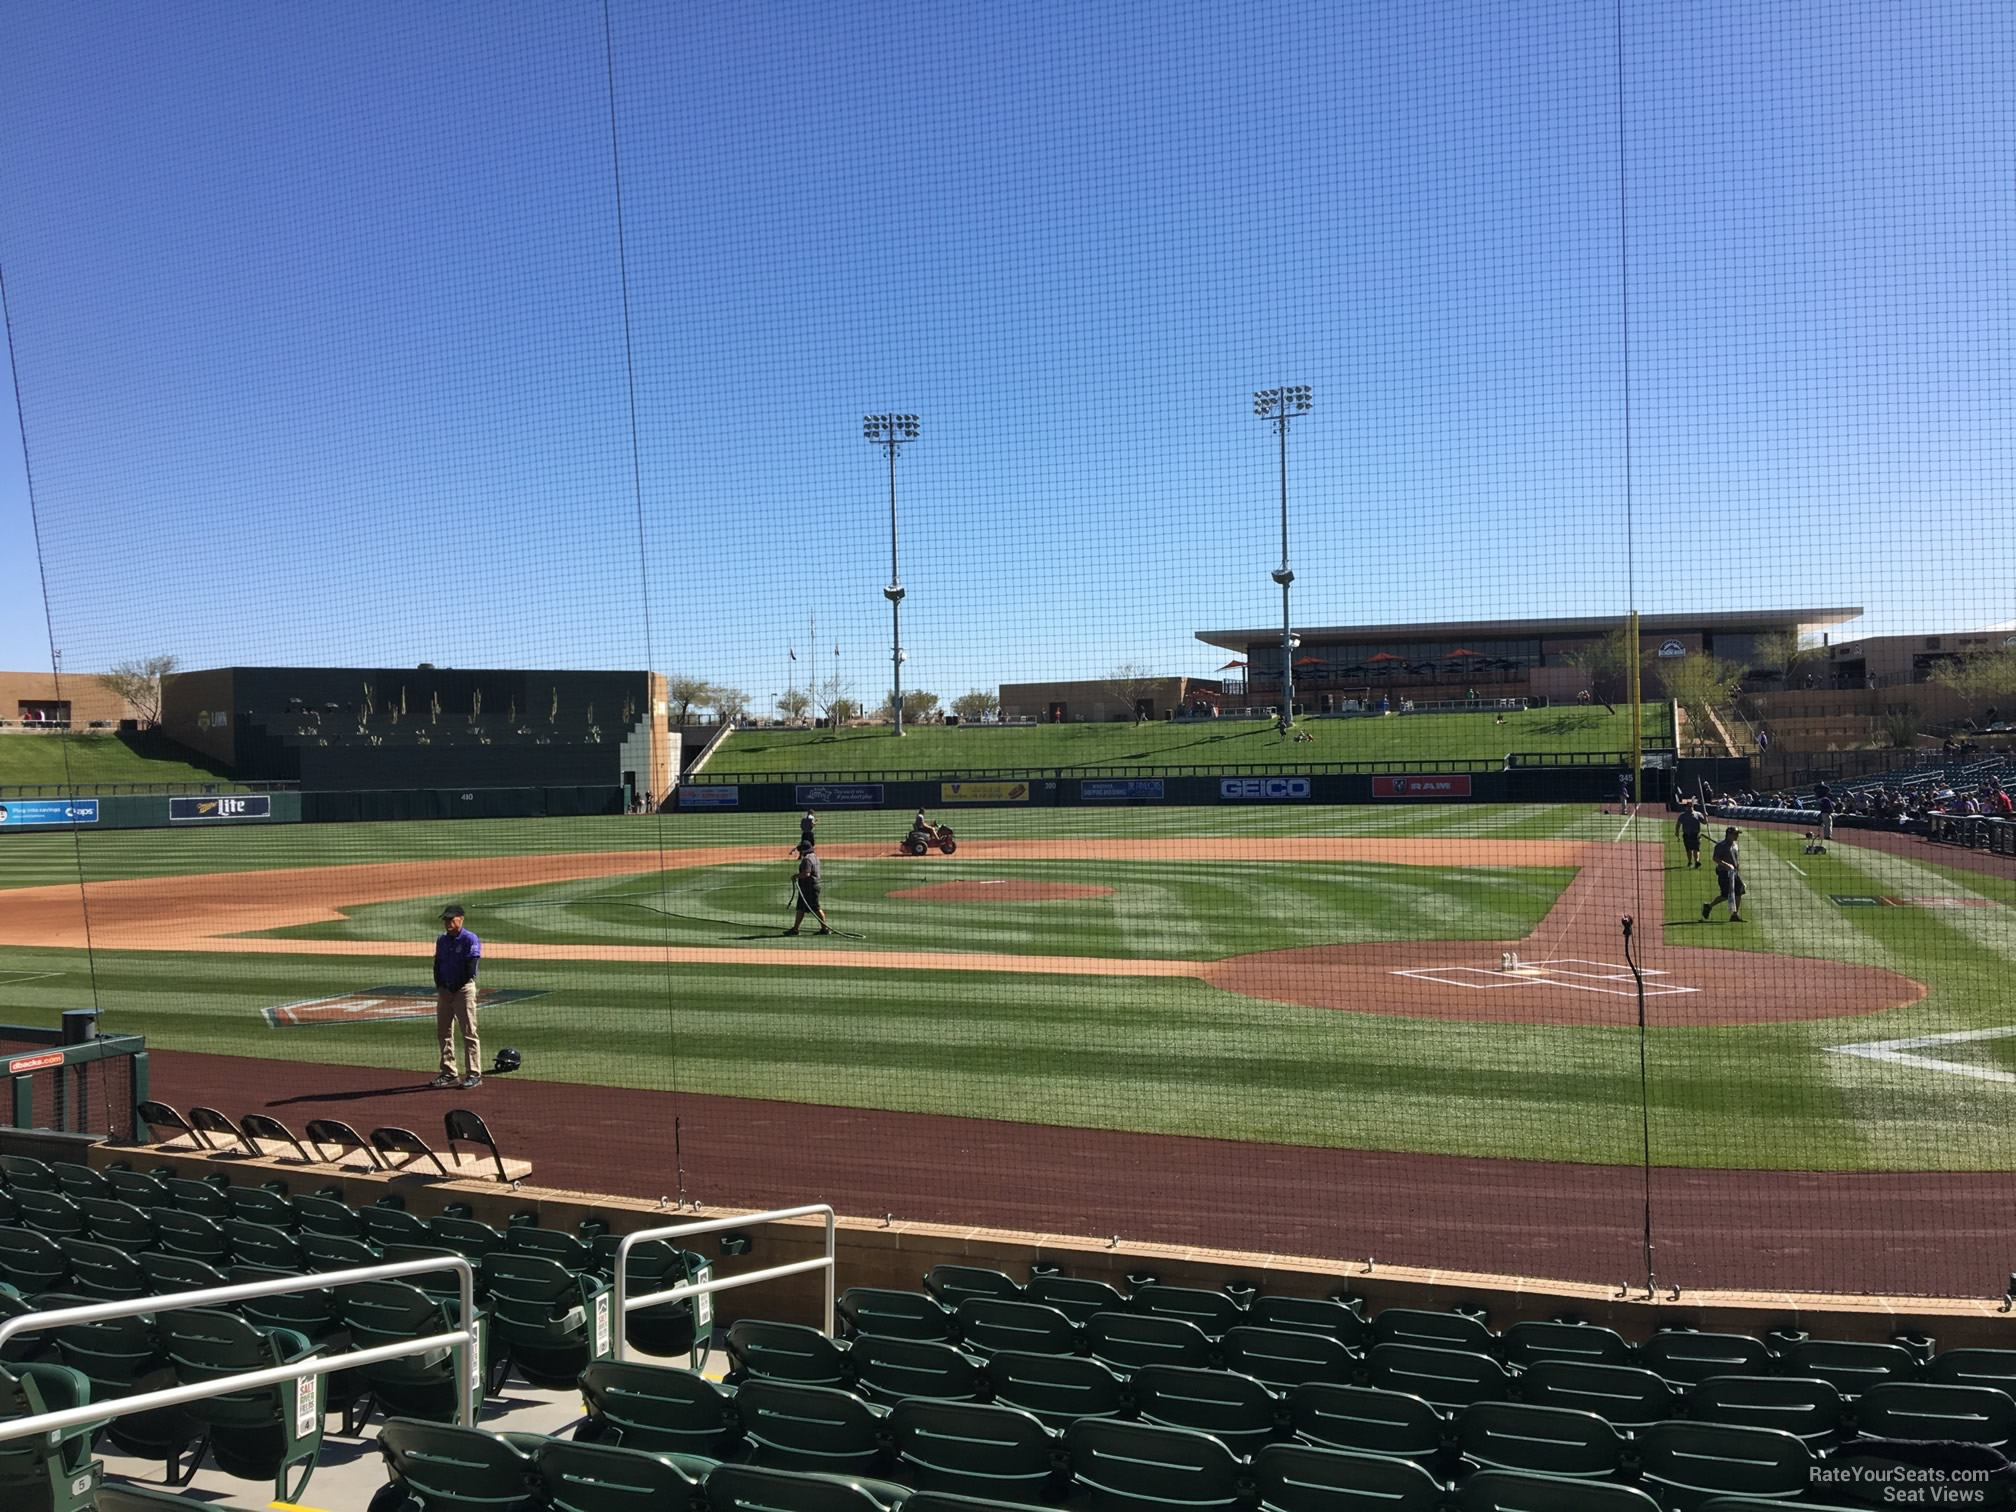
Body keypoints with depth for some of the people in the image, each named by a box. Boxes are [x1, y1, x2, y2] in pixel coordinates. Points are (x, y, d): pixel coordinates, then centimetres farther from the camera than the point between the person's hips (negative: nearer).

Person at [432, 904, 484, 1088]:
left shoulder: (470, 939, -9)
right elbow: (437, 965, 13)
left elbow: (471, 968, -14)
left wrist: (454, 988, -12)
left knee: (468, 1032, -7)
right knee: (443, 1032, 9)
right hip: (444, 990, 7)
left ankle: (474, 1074, -4)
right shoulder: (442, 940, 12)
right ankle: (449, 1073, 18)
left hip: (464, 990, -7)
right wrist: (440, 987, -1)